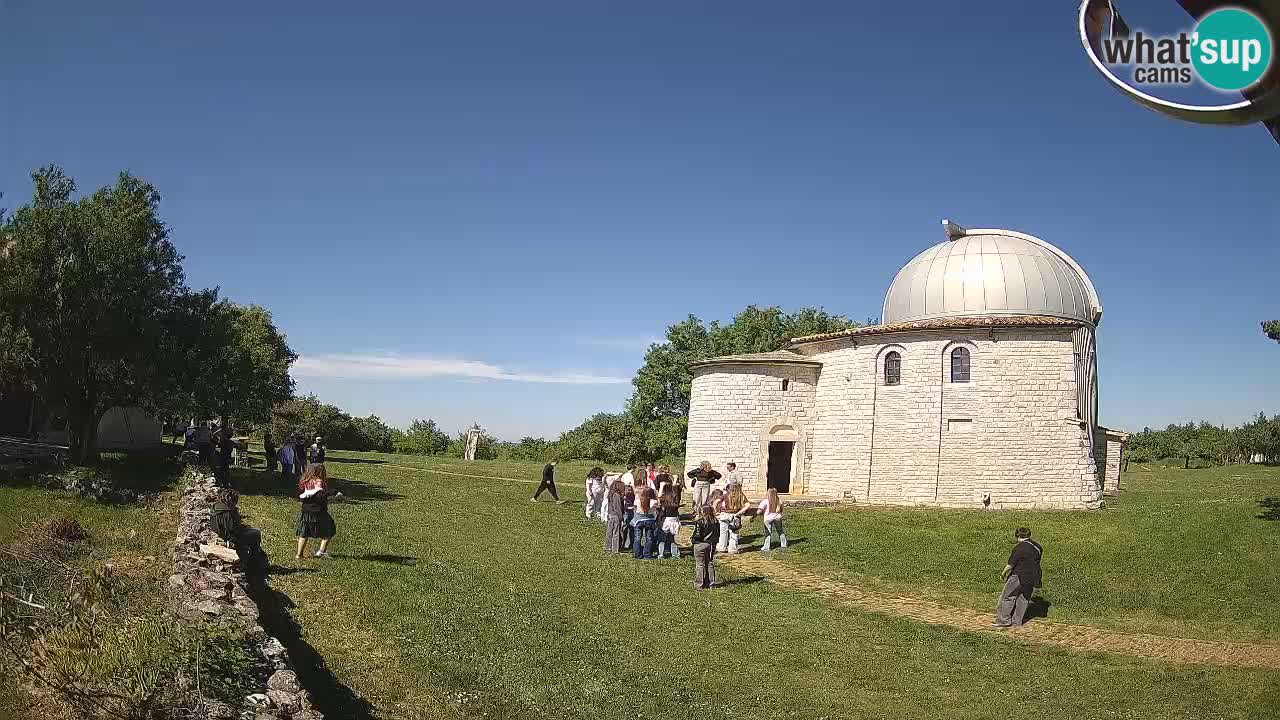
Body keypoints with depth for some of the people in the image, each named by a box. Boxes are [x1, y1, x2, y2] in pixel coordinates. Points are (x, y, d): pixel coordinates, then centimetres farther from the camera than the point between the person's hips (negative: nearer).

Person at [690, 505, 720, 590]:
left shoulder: (699, 522, -18)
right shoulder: (716, 522, 0)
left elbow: (697, 535, -19)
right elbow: (718, 534, 6)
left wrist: (693, 540, 0)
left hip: (700, 545, -5)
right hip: (712, 545, 5)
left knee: (700, 565, 3)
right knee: (710, 564, 13)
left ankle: (700, 584, 6)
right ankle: (711, 584, 17)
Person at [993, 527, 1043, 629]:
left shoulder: (1019, 547, -15)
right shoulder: (1037, 546, 8)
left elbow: (1011, 564, -12)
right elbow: (1036, 561, 17)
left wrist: (1003, 574, -1)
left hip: (1019, 576, -8)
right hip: (1033, 577, 8)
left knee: (1007, 597, 1)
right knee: (1023, 599, 13)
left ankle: (1004, 620, 2)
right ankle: (1017, 622, 18)